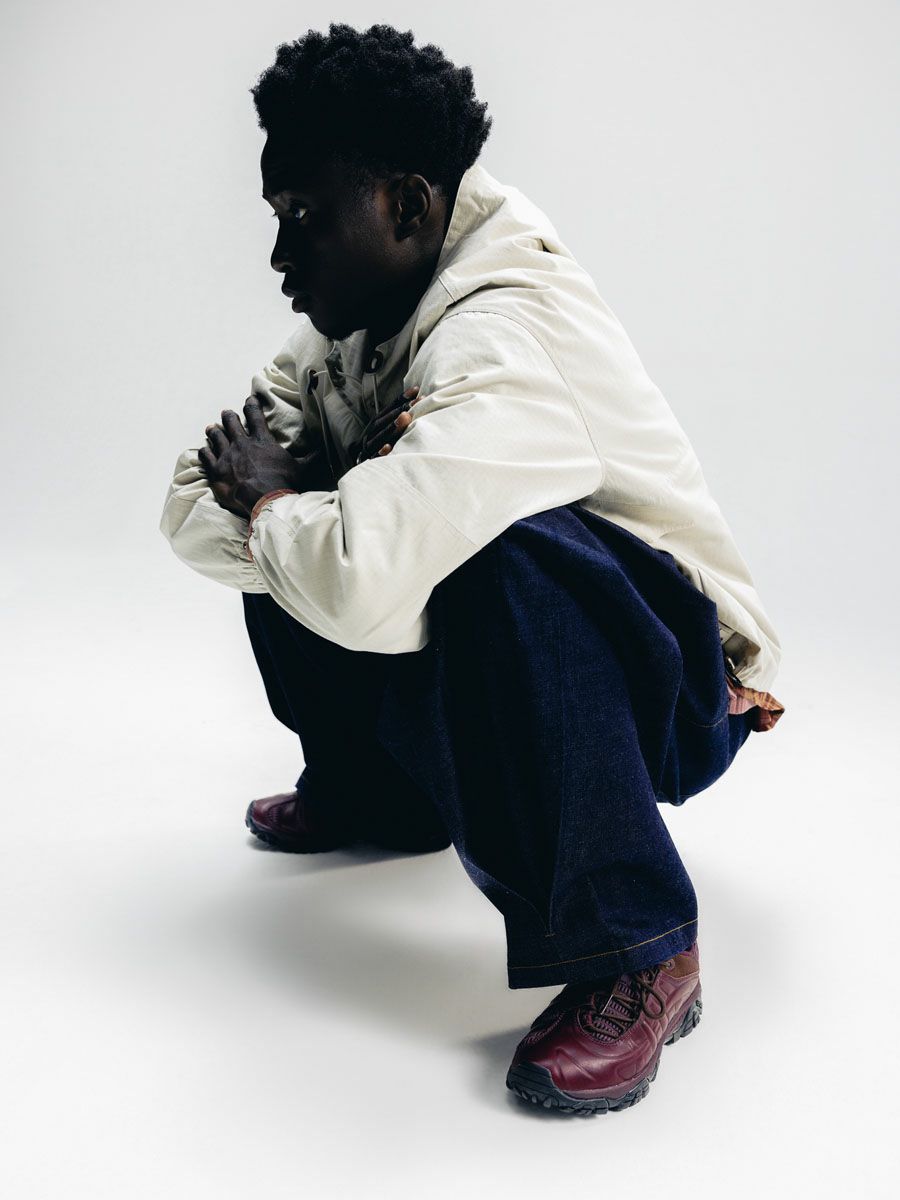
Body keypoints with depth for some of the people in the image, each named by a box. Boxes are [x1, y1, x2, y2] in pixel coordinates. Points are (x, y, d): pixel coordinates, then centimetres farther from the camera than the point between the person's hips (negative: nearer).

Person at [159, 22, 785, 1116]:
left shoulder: (505, 337, -29)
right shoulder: (351, 319, -1)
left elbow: (364, 577, -44)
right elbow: (191, 514, -1)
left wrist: (267, 499, -22)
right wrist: (303, 504, -22)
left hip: (682, 689, -8)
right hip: (500, 656, 8)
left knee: (501, 557, -38)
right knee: (287, 544, 4)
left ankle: (631, 952, -22)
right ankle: (378, 789, 20)